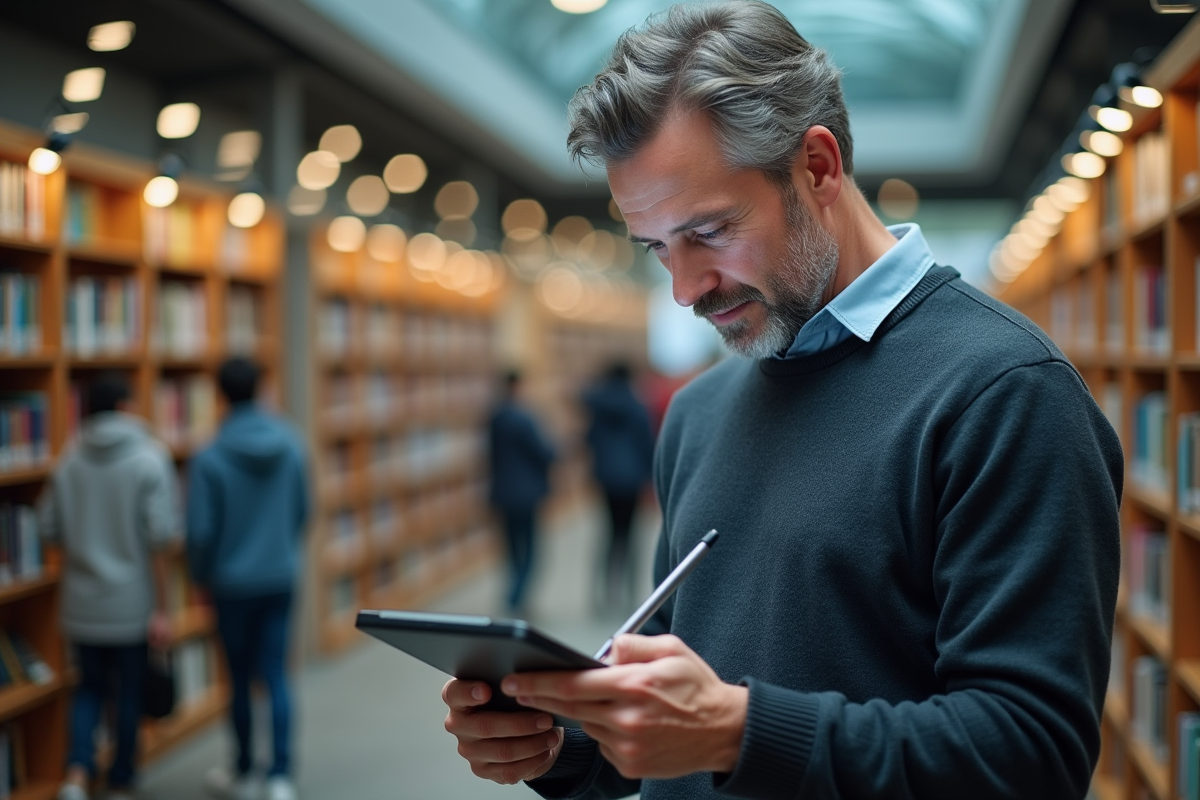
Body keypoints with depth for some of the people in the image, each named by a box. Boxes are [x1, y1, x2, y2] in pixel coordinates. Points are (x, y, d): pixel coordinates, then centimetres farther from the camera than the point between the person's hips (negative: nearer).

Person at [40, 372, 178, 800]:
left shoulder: (68, 460, -1)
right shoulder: (150, 459, -12)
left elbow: (50, 530, 5)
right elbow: (160, 538, -15)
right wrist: (161, 609, -11)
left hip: (82, 604, 3)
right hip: (133, 605, -3)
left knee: (89, 688, 18)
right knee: (128, 694, 12)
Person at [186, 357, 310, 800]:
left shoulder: (209, 458, -16)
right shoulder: (291, 445, -5)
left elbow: (201, 530, -13)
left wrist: (201, 575, 5)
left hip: (233, 583, -2)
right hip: (281, 578, 3)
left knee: (240, 677, 12)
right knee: (275, 674, 7)